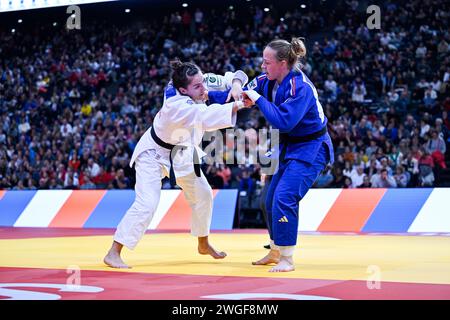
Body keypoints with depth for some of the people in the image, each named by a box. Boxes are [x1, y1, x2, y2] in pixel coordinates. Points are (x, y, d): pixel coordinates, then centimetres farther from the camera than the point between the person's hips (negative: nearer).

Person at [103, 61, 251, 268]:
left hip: (181, 153, 8)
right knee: (146, 204, -19)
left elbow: (229, 78, -13)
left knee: (202, 195, 13)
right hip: (154, 153, -8)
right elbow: (206, 116, -54)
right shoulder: (175, 106, -39)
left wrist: (236, 84, -37)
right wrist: (238, 105, -62)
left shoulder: (201, 85, -18)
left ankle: (204, 245, 35)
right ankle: (114, 253, -10)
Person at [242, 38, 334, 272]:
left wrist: (258, 99, -31)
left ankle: (286, 259, -13)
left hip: (311, 149, -9)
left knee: (284, 198, -22)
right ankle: (275, 252, 33)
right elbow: (245, 91, 6)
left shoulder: (300, 88, -27)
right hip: (291, 147, 9)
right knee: (272, 200, 14)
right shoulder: (269, 81, -3)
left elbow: (282, 122, -37)